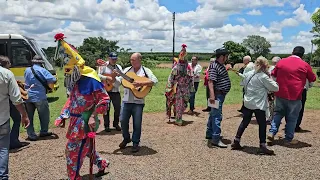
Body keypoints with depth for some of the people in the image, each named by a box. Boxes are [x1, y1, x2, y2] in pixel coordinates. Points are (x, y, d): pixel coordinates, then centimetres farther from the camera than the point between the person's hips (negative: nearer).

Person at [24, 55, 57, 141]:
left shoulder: (27, 70, 7)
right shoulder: (42, 70, -10)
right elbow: (53, 80, -14)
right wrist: (46, 81, 6)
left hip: (28, 97, 5)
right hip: (40, 97, -5)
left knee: (29, 116, 10)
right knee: (44, 115, 12)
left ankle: (31, 135, 12)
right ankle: (43, 132, 21)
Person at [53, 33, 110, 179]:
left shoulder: (90, 79, -19)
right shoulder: (74, 80, 7)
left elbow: (104, 99, -18)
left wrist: (93, 117, -23)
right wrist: (63, 116, 11)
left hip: (85, 122, -8)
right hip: (76, 120, 8)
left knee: (73, 150, -2)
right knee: (86, 148, 21)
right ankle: (102, 164, 42)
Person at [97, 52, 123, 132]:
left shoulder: (119, 67, 9)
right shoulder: (104, 66, 0)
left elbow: (121, 79, 0)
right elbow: (98, 75, -11)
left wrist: (114, 78, -18)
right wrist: (107, 78, -20)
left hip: (115, 90, 3)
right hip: (105, 90, -3)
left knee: (118, 108, 0)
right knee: (106, 108, 2)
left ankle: (116, 124, 20)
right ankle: (106, 125, 15)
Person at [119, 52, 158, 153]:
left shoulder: (145, 71, -1)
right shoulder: (126, 70, 10)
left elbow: (155, 81, -14)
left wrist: (141, 83, -22)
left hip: (138, 102, -3)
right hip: (126, 100, 4)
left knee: (137, 123, 2)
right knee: (123, 120, 6)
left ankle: (136, 143, 18)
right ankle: (126, 139, 30)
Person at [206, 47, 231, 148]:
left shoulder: (221, 66, 14)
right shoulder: (214, 66, -18)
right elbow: (210, 81, -27)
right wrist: (212, 95, -33)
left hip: (221, 94, 11)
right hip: (217, 94, -11)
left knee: (213, 114, 18)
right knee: (217, 116, -9)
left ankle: (209, 133, 31)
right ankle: (215, 139, -5)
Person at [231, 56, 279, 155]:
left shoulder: (247, 74, 5)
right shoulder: (263, 77, -13)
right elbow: (275, 88, -8)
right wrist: (271, 80, 6)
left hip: (247, 103, 6)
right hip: (258, 104, -6)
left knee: (244, 122, 15)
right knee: (262, 124, 3)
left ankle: (236, 141, 18)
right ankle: (262, 146, 6)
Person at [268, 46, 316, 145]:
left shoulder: (281, 62, 3)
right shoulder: (305, 65, -4)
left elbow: (273, 74, 17)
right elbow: (313, 79, 9)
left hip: (280, 94, 3)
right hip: (295, 96, -3)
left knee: (278, 114, 18)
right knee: (292, 118, 8)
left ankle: (272, 133, 7)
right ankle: (288, 139, 16)